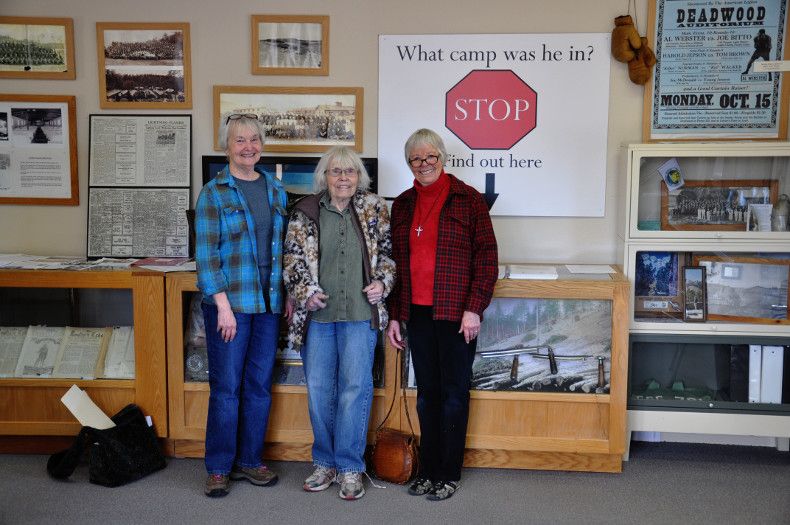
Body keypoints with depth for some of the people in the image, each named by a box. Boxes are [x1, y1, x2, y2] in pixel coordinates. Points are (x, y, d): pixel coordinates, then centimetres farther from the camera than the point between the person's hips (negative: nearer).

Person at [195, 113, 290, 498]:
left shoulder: (276, 191, 11)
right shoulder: (213, 193, -4)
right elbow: (206, 254, -8)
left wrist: (288, 293, 7)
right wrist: (223, 305, -15)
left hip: (269, 304, 5)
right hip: (229, 303, -5)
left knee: (259, 385, 11)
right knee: (226, 386, 1)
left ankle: (249, 461, 24)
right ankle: (219, 468, 15)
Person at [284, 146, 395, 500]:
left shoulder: (374, 209, 5)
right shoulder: (305, 213, 4)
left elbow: (388, 252, 10)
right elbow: (292, 258, 5)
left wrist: (382, 282, -5)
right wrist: (305, 292, -7)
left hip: (360, 314, -1)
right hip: (317, 314, 1)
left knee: (355, 387, -2)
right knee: (319, 389, 7)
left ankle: (350, 467, 11)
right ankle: (325, 462, 23)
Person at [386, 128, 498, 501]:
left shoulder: (467, 199, -3)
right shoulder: (403, 205, 10)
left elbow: (486, 257, -6)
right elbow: (396, 262, 14)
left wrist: (474, 309, -12)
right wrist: (394, 315, 11)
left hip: (456, 314, -4)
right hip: (418, 313, 5)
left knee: (454, 393, 5)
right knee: (426, 393, 11)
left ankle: (449, 474, 16)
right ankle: (428, 471, 23)